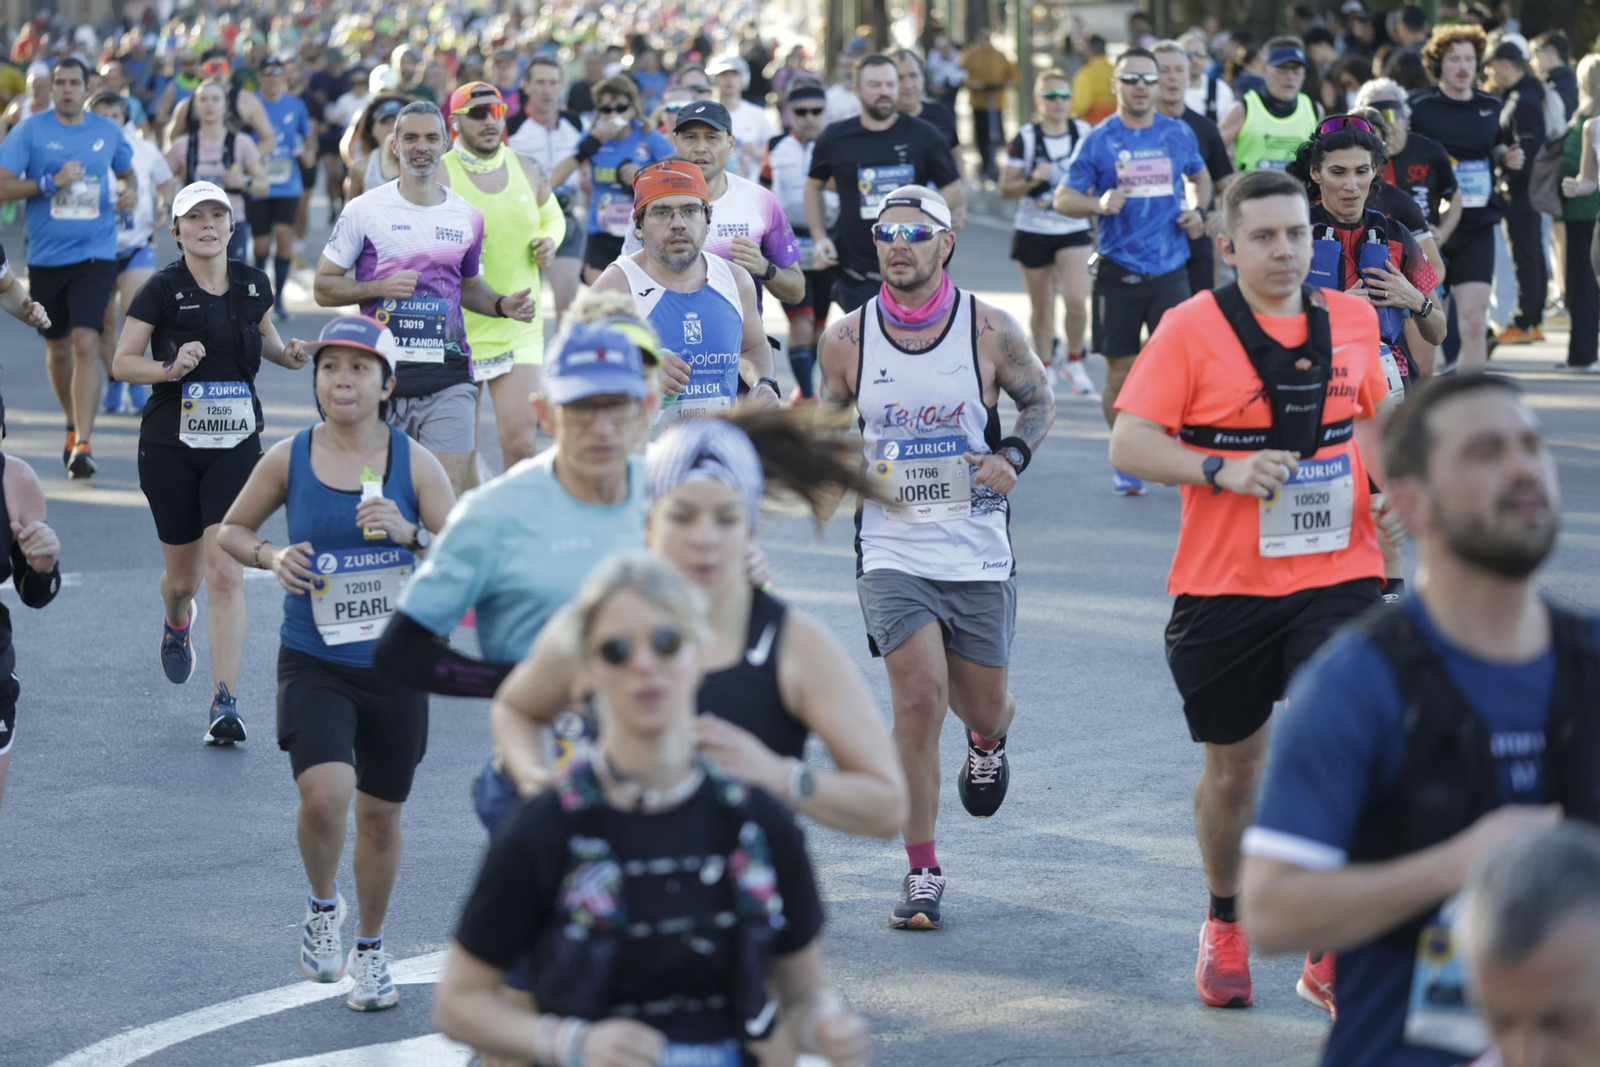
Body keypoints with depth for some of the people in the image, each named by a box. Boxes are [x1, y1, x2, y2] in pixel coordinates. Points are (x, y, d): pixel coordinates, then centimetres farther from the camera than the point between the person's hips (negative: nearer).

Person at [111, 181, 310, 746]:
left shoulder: (253, 284, 3)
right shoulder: (162, 289, -8)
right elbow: (122, 362, -6)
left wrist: (287, 353, 2)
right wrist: (171, 369, -23)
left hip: (235, 445, 1)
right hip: (170, 447, -1)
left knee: (225, 572, -12)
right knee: (183, 575, 11)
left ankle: (225, 703, -12)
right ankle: (176, 624, 50)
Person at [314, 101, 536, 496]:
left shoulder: (468, 217, 11)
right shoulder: (364, 210, 1)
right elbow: (323, 288, 3)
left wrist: (501, 306, 4)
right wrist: (381, 288, -13)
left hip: (449, 378, 2)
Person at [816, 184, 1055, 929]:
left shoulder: (991, 330, -5)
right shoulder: (847, 340, -3)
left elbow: (1039, 401, 11)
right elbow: (827, 426, 13)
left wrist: (1013, 456, -8)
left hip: (979, 552, 1)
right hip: (892, 551, -1)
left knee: (982, 704, 11)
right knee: (919, 698, -15)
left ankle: (988, 740, 53)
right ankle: (922, 873, -1)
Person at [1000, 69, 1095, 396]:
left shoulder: (1085, 133, 0)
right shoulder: (1025, 139, -6)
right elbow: (1005, 189, -5)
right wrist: (1033, 179, -22)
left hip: (1075, 232, 1)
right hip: (1033, 231, -1)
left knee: (1076, 300, -15)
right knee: (1041, 308, 9)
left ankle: (1073, 362, 8)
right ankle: (1044, 364, 29)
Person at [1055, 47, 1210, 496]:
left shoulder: (1178, 134, 7)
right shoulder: (1099, 139, 0)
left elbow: (1199, 176, 26)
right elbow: (1064, 197, -2)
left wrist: (1197, 210, 6)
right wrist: (1099, 204, -21)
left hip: (1169, 269, 1)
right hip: (1117, 270, -1)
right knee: (1120, 370, 4)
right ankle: (1125, 462, 18)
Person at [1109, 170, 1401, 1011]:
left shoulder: (1351, 319, 6)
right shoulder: (1191, 328, -6)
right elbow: (1130, 443, -10)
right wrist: (1221, 471, -23)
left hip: (1338, 575, 2)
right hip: (1224, 586, -1)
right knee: (1233, 764, 11)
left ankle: (1332, 950, -4)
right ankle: (1224, 925, 36)